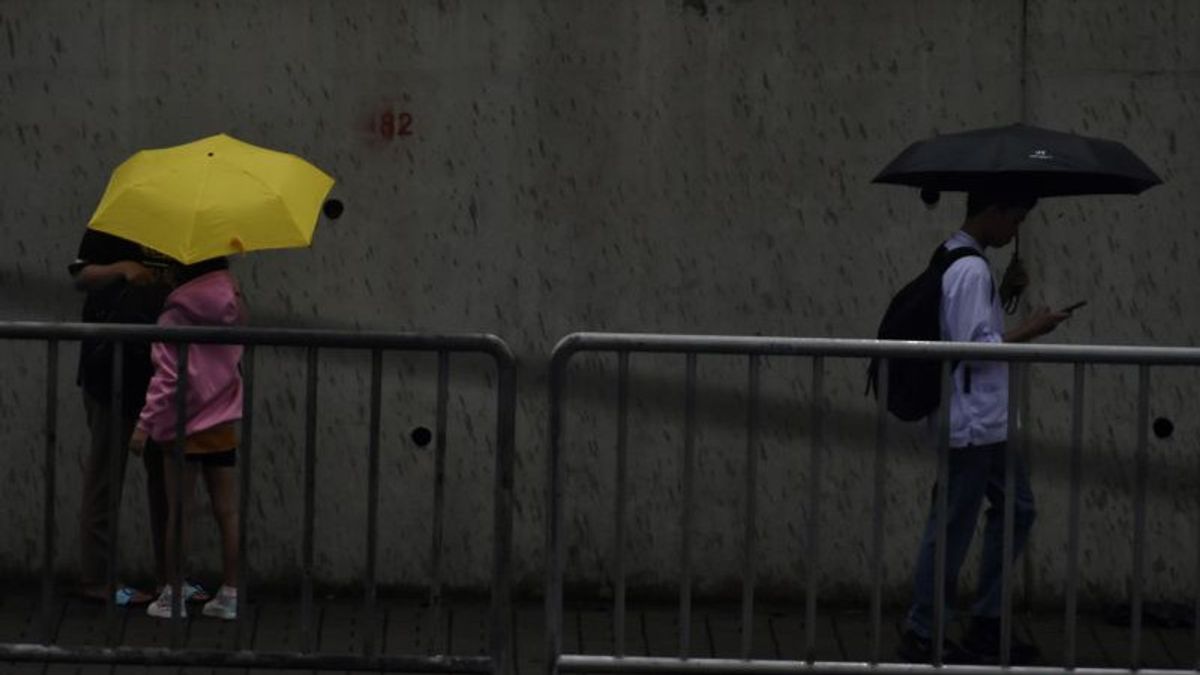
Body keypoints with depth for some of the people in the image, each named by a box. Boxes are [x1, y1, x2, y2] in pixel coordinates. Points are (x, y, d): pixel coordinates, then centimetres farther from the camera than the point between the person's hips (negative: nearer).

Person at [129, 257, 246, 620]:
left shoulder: (175, 317, -13)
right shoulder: (233, 308, 3)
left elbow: (166, 377, -17)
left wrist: (145, 422, -14)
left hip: (183, 427, -4)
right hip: (224, 426, 5)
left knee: (178, 513, 3)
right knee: (227, 512, 7)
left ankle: (172, 594, 7)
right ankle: (230, 595, 10)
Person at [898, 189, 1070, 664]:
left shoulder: (956, 259, 11)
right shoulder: (971, 269, -20)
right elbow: (974, 348, -24)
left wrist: (1004, 293, 9)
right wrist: (1031, 330, -15)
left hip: (986, 421, 11)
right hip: (970, 423, -11)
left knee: (1016, 509, 17)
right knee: (953, 529, -1)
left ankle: (987, 624, 23)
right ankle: (921, 635, 9)